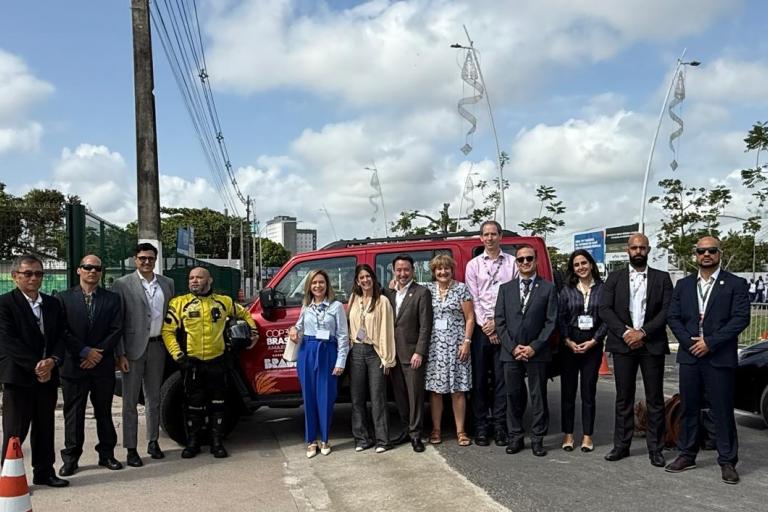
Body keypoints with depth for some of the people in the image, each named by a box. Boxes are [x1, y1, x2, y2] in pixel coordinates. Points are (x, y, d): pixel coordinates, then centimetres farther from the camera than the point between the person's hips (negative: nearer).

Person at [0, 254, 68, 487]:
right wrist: (35, 366, -18)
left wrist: (52, 361, -11)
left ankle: (44, 472, 23)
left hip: (47, 375, 5)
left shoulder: (53, 304, 11)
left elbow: (60, 337, 8)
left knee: (45, 428, 13)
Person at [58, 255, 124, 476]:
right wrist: (85, 351, -11)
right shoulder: (64, 298, 3)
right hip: (73, 364, -1)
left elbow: (116, 330, 0)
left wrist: (98, 353, -10)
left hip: (103, 365, 1)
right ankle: (70, 458, 14)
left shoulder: (112, 298, 6)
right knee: (73, 413, 5)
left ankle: (107, 454, 19)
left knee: (104, 411, 10)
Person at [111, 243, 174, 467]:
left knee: (154, 399, 14)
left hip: (157, 347, 4)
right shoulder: (122, 284, -4)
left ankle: (153, 442, 26)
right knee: (130, 401, 3)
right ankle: (131, 449, 11)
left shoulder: (167, 284, 8)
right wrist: (120, 354, -12)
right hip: (133, 348, -4)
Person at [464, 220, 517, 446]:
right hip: (481, 328, 1)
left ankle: (499, 426, 10)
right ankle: (481, 427, 10)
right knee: (479, 379, 3)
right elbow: (473, 299, 2)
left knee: (501, 378, 2)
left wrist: (497, 322, -8)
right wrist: (486, 326, -6)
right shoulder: (473, 264, 8)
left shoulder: (512, 263, 6)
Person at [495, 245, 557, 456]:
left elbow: (551, 321, -2)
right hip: (510, 352, 2)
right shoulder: (505, 288, 10)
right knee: (513, 396, 8)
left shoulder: (548, 288, 3)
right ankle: (515, 437, 19)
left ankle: (537, 439, 16)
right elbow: (500, 321, 5)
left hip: (537, 353, -2)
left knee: (538, 397, 5)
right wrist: (512, 347, -6)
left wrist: (534, 347, -10)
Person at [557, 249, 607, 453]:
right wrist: (568, 341, -8)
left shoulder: (602, 288, 2)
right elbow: (560, 318, 3)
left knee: (589, 390, 4)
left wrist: (593, 341, -8)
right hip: (569, 345, 1)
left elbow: (607, 318, 0)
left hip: (593, 345, -1)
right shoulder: (566, 290, 5)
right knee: (568, 390, 4)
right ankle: (568, 434, 13)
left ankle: (587, 436, 13)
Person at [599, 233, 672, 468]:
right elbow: (604, 309, 0)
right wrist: (625, 332, -12)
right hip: (623, 344, 1)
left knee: (655, 399, 4)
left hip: (652, 345, 0)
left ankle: (655, 448, 13)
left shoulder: (662, 278, 8)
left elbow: (667, 311, -2)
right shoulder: (614, 278, 9)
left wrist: (643, 332, -13)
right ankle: (621, 445, 14)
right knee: (623, 398, 6)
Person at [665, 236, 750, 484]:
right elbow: (673, 317, 8)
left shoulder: (735, 284, 0)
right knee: (688, 408, 10)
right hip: (690, 355, 4)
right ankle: (687, 455, 21)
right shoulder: (683, 285, 12)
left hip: (720, 358, -3)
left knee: (723, 411, 2)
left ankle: (727, 461, 12)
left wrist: (710, 342, -14)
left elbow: (741, 318, -9)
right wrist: (689, 342, -7)